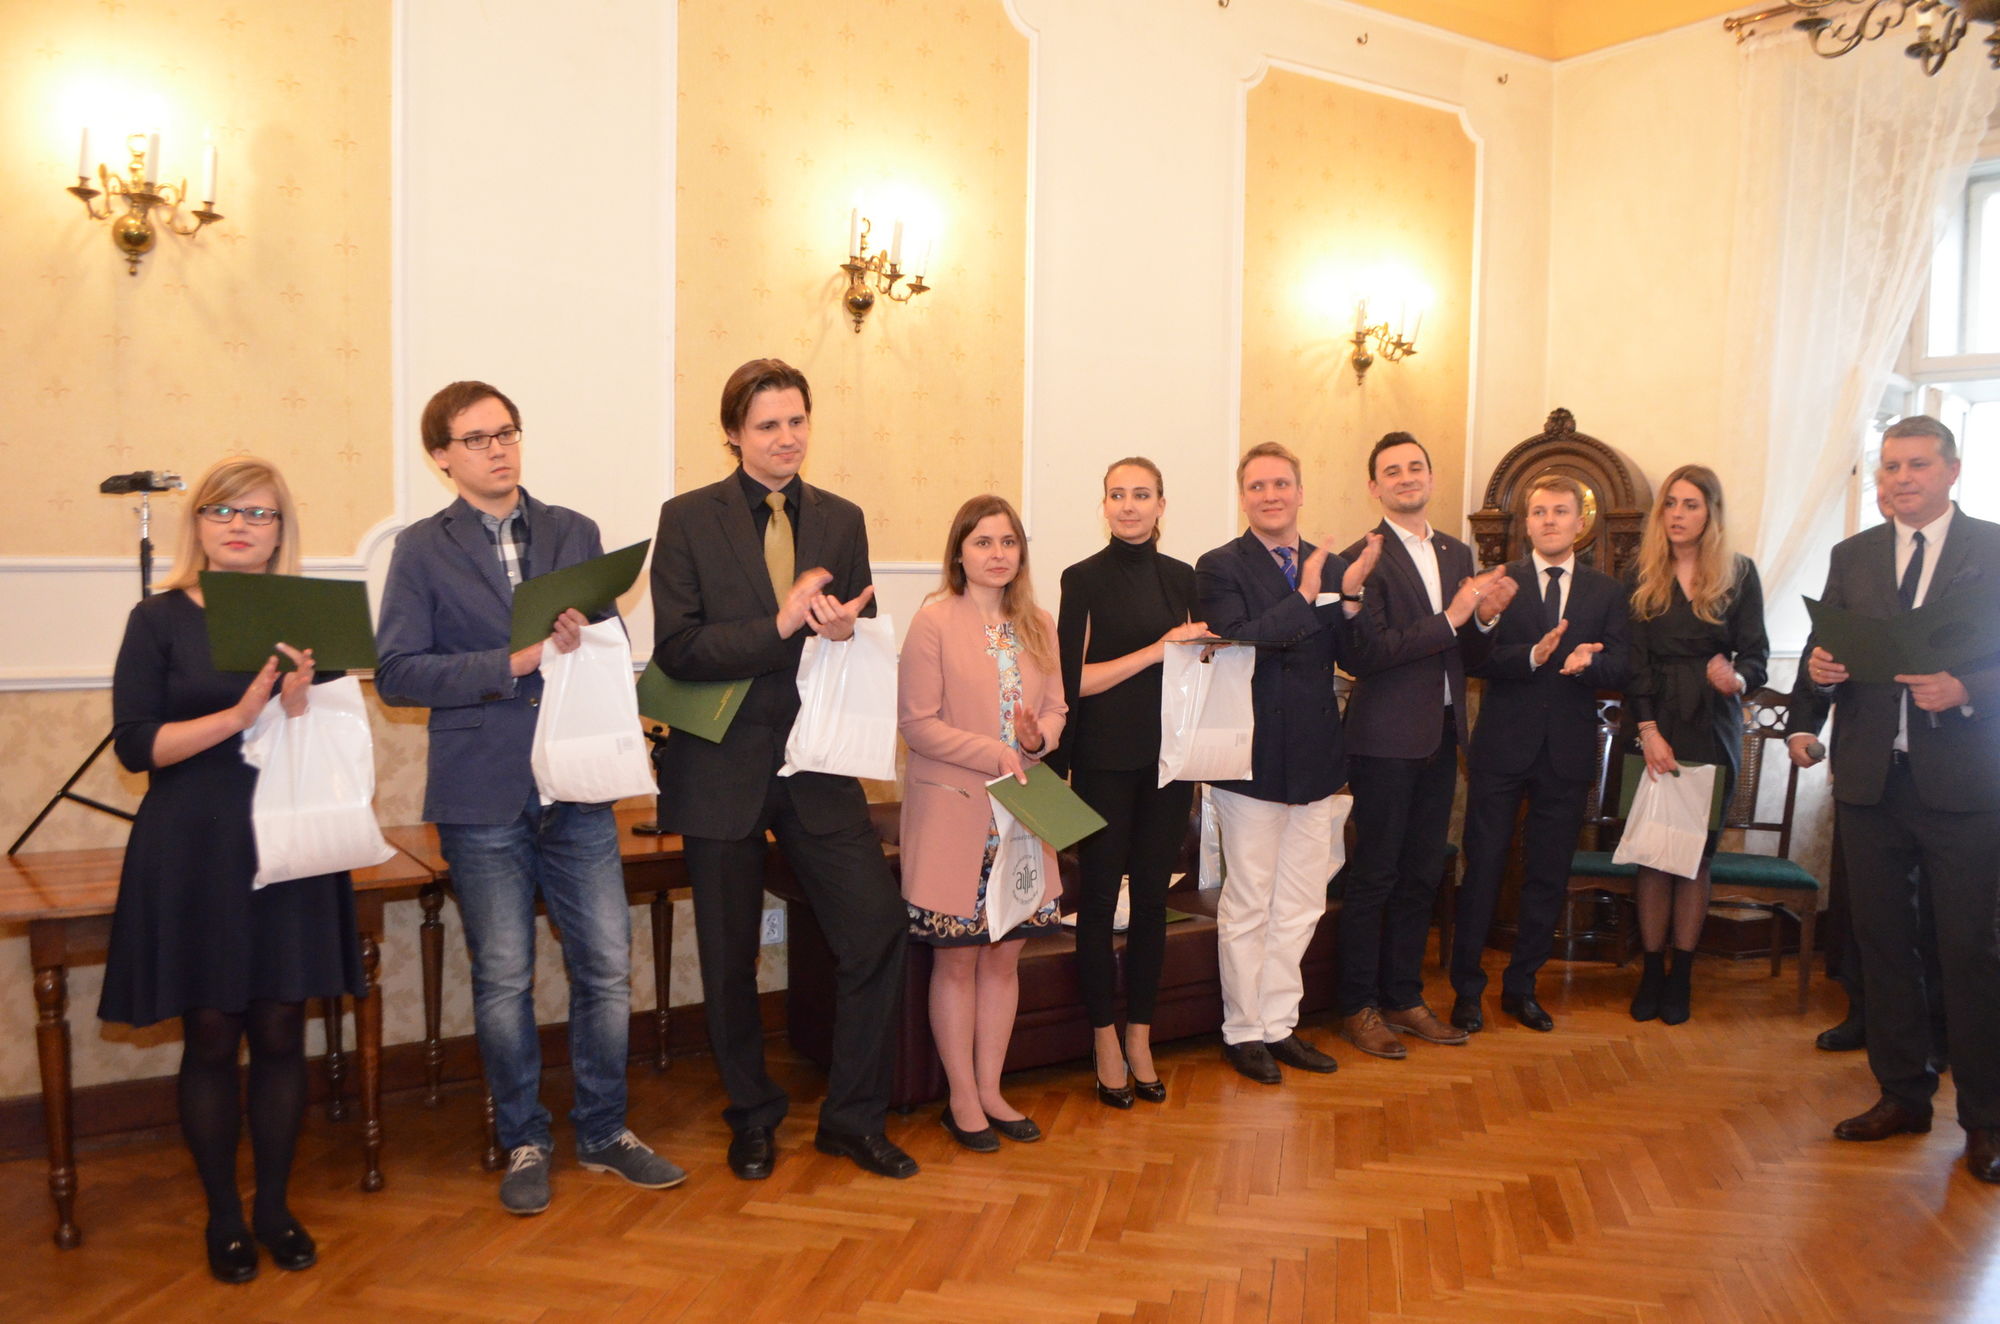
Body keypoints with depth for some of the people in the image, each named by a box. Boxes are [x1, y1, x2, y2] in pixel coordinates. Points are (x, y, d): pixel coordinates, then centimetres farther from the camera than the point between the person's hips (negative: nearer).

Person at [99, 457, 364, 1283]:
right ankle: (223, 1215, 22)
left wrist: (298, 706, -18)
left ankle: (274, 1206, 22)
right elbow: (135, 744, -7)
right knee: (211, 1036, 5)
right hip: (193, 852, -1)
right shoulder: (160, 620, 1)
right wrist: (239, 713, -20)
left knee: (280, 1031, 6)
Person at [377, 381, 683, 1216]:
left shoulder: (574, 534, 10)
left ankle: (603, 1133, 23)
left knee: (607, 970, 5)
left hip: (576, 789, 3)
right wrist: (513, 663, -16)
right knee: (503, 982, 7)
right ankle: (524, 1144, 25)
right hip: (484, 798, -2)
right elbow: (396, 673, -7)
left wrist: (585, 640, -12)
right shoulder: (423, 549, 1)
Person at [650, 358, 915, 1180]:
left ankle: (852, 1118, 16)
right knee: (729, 959, 10)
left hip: (817, 766, 3)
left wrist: (846, 634, -13)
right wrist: (780, 627, -21)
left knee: (878, 927, -3)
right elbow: (676, 649, -12)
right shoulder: (689, 519, -3)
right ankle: (753, 1119, 31)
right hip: (724, 767, -2)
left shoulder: (842, 520, 8)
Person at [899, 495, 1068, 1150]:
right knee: (957, 960, 4)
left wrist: (1038, 737, -11)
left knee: (1005, 955, 11)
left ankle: (989, 1090, 25)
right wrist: (993, 754, -18)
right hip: (953, 810, -5)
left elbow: (1055, 708, 12)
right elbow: (916, 721, -12)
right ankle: (961, 1099, 18)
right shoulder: (934, 622, -8)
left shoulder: (1038, 626, 9)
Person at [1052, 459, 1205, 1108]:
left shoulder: (1181, 577, 9)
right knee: (1099, 897, 3)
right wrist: (1157, 650, -16)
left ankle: (1140, 1040, 22)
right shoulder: (1085, 579, -4)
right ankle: (1106, 1044, 17)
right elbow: (1076, 679, -10)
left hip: (1167, 756, 4)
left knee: (1152, 896, 10)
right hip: (1105, 758, -4)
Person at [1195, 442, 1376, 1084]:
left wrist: (1348, 598, -12)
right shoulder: (1220, 567, -7)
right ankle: (1243, 1031, 20)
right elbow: (1234, 645, -22)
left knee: (1300, 905, 14)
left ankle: (1279, 1024, 28)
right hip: (1252, 759, -6)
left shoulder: (1331, 567, 10)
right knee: (1248, 905, 5)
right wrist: (1305, 598, -22)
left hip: (1315, 760, 6)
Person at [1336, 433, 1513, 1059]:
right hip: (1386, 739, -7)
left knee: (1422, 873, 14)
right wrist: (1449, 619, -21)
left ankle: (1403, 997, 27)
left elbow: (1469, 656, 12)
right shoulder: (1363, 558, -11)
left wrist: (1487, 616, -9)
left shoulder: (1457, 554, 11)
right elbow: (1360, 654, -22)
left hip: (1441, 735, 7)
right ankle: (1357, 1007, 15)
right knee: (1374, 877, 2)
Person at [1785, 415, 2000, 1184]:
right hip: (1870, 780, 4)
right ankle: (1903, 1094, 25)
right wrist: (1810, 698, -10)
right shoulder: (1852, 557, 11)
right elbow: (1824, 652, 9)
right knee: (1882, 940, 11)